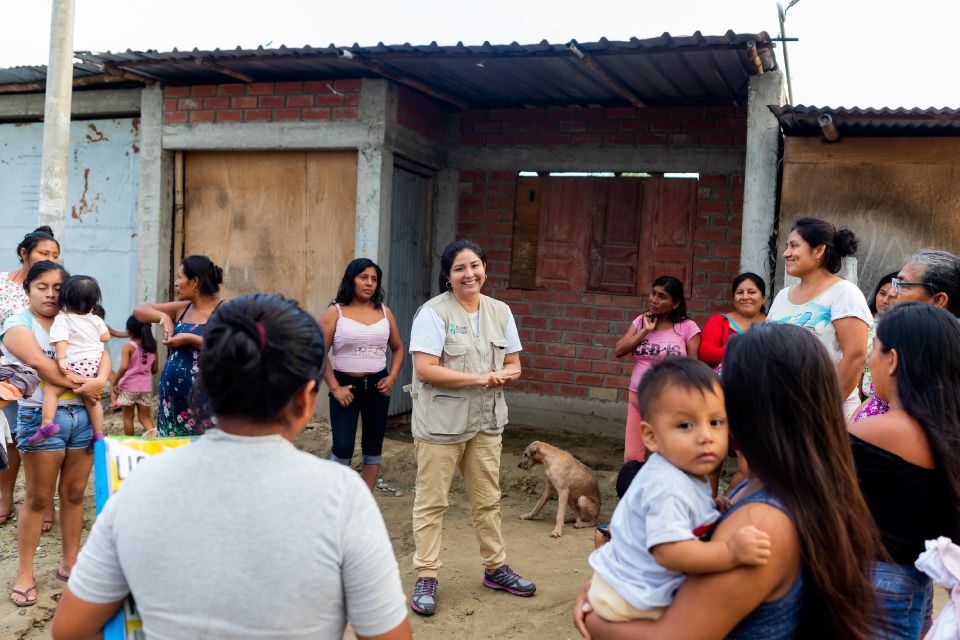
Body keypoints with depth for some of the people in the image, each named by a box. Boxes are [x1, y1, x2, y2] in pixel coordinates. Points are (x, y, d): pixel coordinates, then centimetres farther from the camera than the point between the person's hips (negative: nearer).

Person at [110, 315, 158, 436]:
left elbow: (124, 367, -25)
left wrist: (114, 382, -14)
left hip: (129, 387, -4)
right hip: (146, 387, 4)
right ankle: (153, 432, -21)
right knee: (145, 417, 8)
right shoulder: (152, 347, 3)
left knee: (128, 417, 12)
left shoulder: (128, 347, -12)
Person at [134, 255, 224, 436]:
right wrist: (163, 316, -3)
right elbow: (139, 311, 17)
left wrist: (191, 339, -20)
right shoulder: (181, 308, 12)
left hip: (202, 398, -7)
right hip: (172, 395, 7)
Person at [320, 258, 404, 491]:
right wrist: (334, 387, -12)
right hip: (346, 385, -4)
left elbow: (398, 348, 14)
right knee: (343, 449, -8)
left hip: (377, 386, 4)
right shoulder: (336, 312, -5)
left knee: (373, 449, 10)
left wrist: (392, 378, 0)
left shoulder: (384, 311, 6)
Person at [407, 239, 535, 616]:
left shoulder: (500, 312, 8)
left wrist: (502, 376, -13)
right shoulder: (434, 312, -11)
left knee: (488, 499, 15)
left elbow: (514, 365, 12)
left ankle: (496, 568, 29)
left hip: (486, 421, 5)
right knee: (431, 502, 2)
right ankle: (426, 577, 13)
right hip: (440, 422, -5)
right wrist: (479, 378, -20)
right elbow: (424, 370, -19)